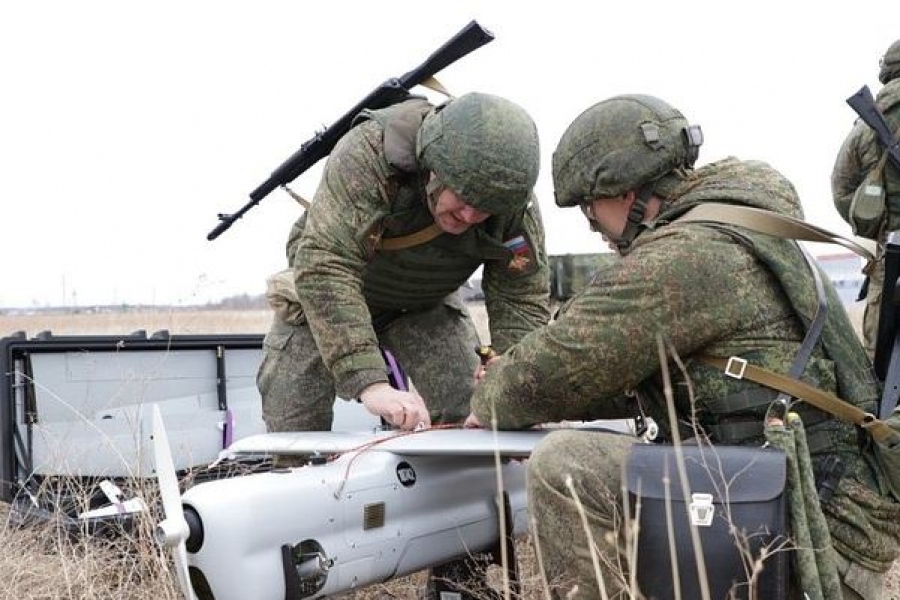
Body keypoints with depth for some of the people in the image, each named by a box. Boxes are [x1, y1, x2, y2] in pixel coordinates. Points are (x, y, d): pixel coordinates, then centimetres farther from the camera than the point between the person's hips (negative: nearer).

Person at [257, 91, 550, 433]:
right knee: (293, 429, -7)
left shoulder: (516, 207, -26)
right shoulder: (367, 155, -39)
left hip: (426, 304, 3)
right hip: (325, 299, -2)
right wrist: (370, 385, -53)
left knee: (468, 419, -13)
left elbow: (523, 302, -20)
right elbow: (325, 267, -45)